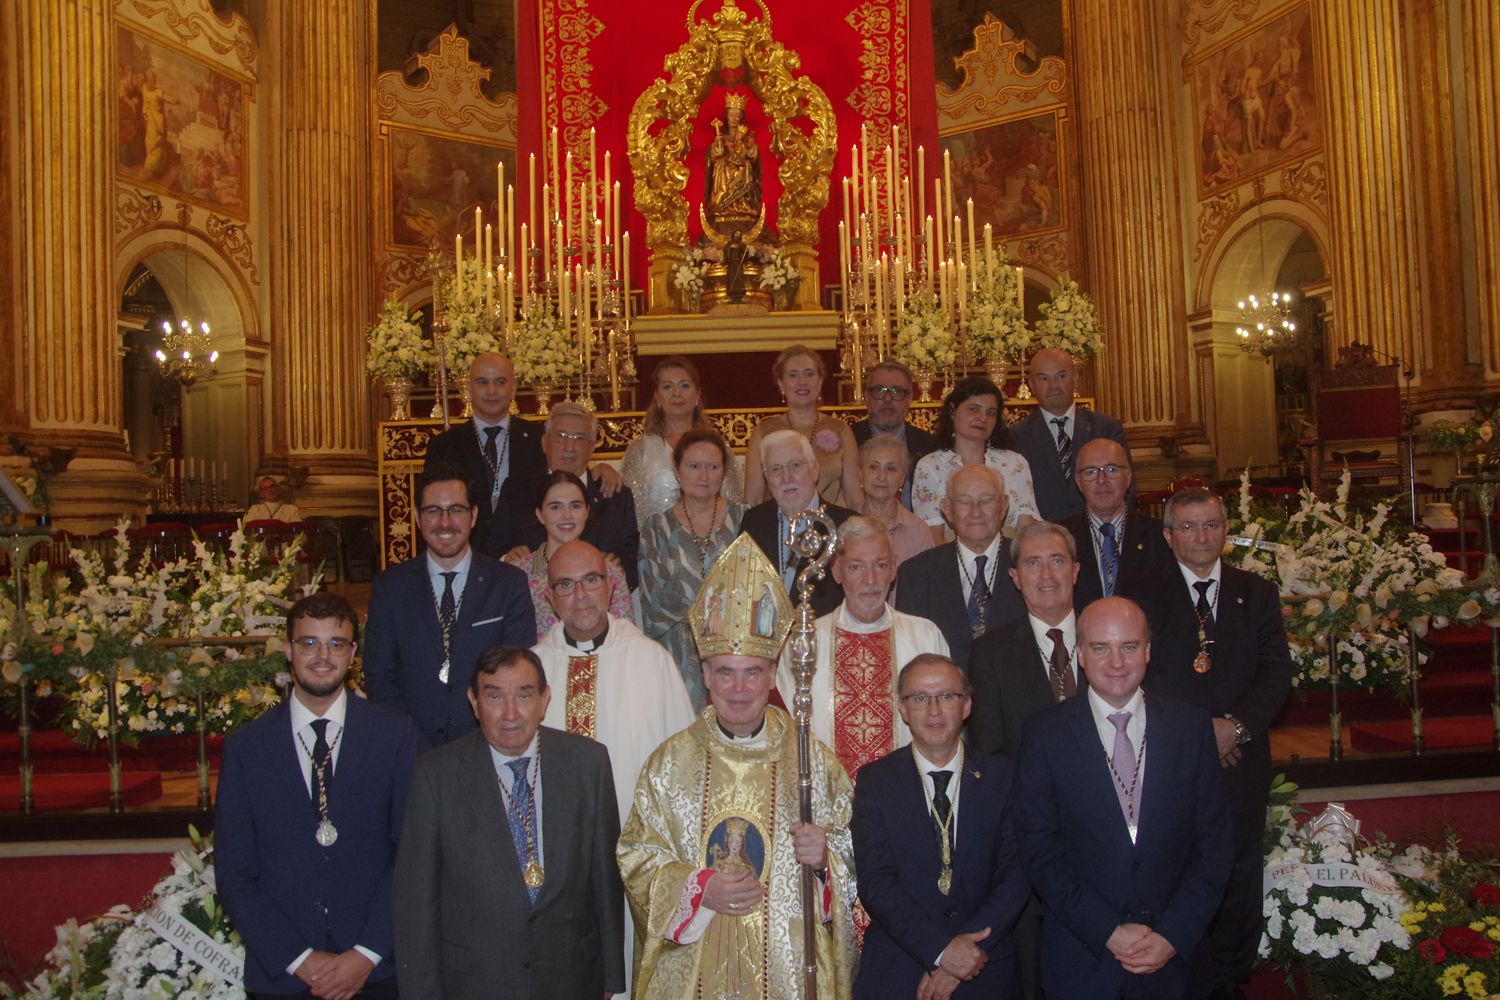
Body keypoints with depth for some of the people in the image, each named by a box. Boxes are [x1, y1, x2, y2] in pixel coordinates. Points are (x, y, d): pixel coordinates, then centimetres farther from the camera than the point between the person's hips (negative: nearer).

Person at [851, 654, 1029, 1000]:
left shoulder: (1002, 777, 0)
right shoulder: (874, 780, -2)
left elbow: (1017, 876, -6)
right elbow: (874, 881, -9)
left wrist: (966, 953, -16)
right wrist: (941, 950, -20)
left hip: (983, 971, 1)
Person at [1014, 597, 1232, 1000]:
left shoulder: (1191, 725, 0)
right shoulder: (1045, 733, -6)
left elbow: (1213, 841, 0)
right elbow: (1038, 849, -7)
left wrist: (1174, 935, -9)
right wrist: (1107, 931, -13)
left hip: (1172, 955, 2)